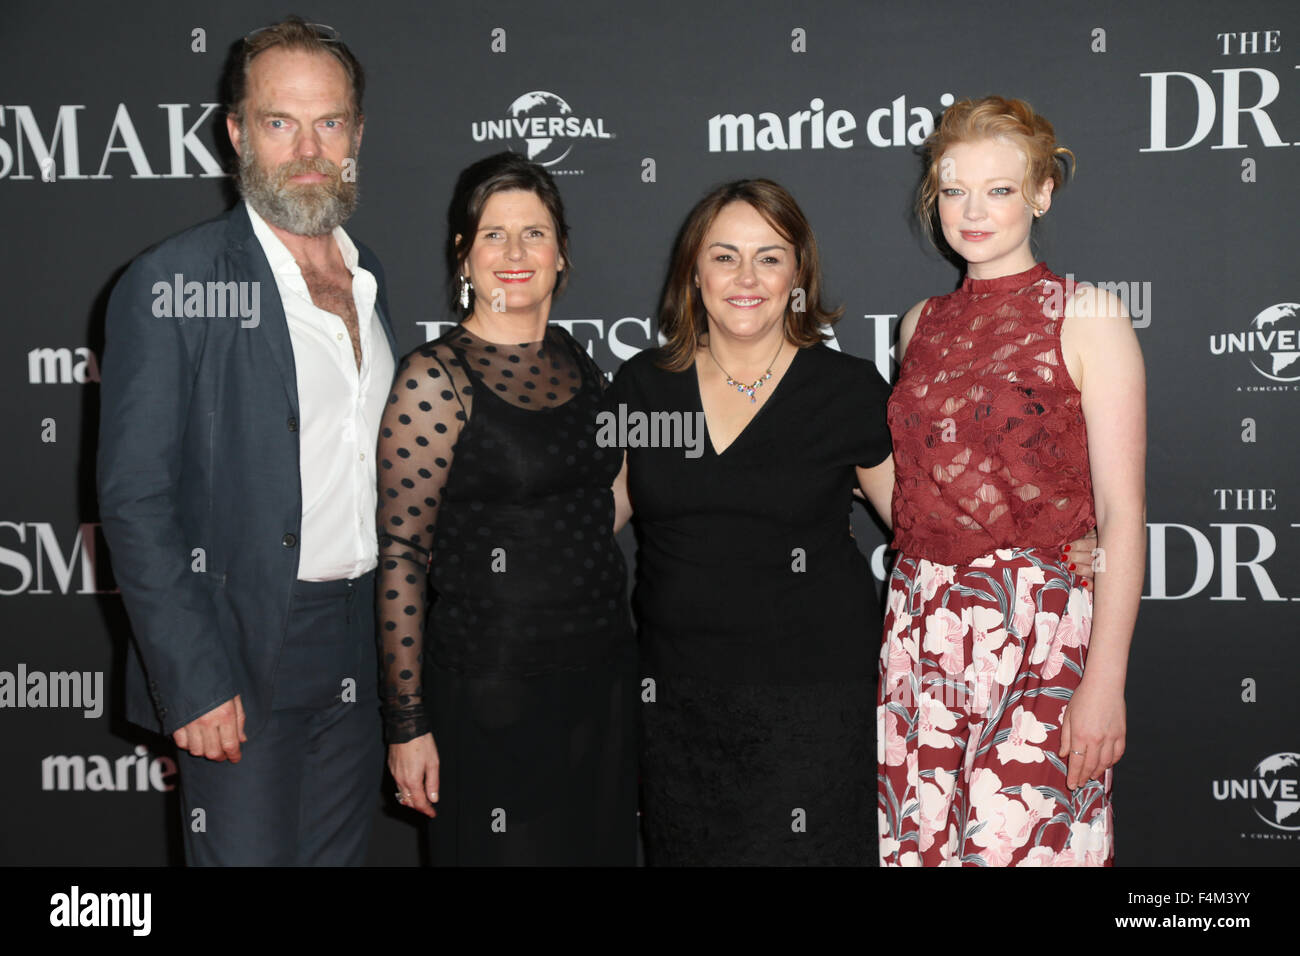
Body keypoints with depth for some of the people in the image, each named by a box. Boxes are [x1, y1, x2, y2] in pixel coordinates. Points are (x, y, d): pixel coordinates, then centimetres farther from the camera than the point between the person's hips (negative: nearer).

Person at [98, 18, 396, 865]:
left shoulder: (371, 278, 10)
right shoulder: (172, 285, -11)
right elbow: (135, 501, -13)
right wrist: (194, 682, -18)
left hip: (361, 660, 6)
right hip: (241, 664, -6)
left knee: (339, 855, 15)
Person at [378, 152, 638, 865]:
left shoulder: (577, 363, 8)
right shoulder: (435, 378, -12)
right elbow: (400, 556, -13)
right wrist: (406, 723, -14)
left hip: (601, 672, 7)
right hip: (492, 685, -6)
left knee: (598, 846, 17)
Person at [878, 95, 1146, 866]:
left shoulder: (1087, 317, -3)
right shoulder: (922, 324, 13)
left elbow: (1122, 513, -8)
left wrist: (1105, 679, -14)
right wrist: (910, 621, 9)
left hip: (1039, 629, -5)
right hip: (922, 628, 5)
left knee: (1021, 842, -6)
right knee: (917, 844, 6)